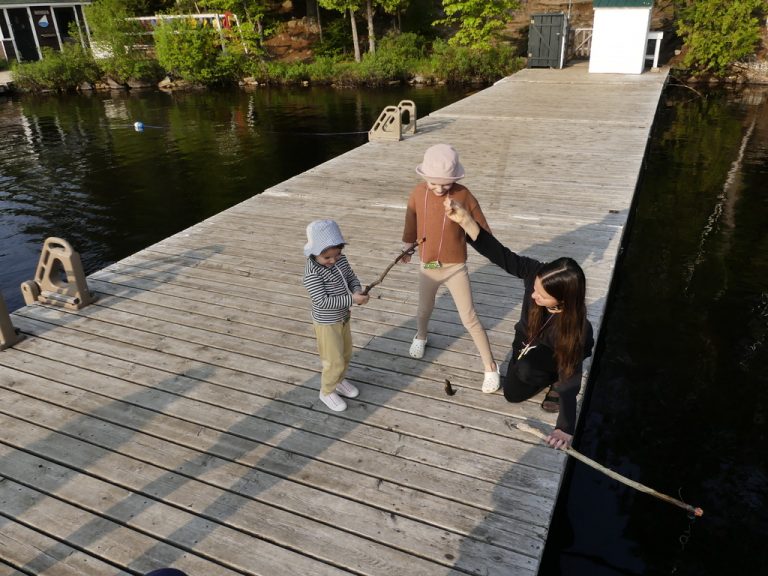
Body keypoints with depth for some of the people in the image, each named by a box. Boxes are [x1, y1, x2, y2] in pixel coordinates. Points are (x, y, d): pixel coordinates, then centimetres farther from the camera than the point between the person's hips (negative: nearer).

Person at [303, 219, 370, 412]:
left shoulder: (340, 259, -8)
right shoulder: (312, 274, -30)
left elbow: (351, 277, 5)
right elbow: (323, 302, -33)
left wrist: (357, 290, -17)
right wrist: (352, 299, -35)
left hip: (343, 318, 7)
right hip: (327, 324, -7)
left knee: (346, 354, 24)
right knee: (335, 362, 6)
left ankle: (339, 381, 49)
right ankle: (327, 392, 30)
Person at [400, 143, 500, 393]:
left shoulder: (464, 196, -18)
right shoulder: (418, 193, -11)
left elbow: (481, 229, -9)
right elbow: (411, 222, 6)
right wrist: (406, 248, 18)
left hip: (455, 267, -3)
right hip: (427, 267, 3)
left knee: (469, 319, 1)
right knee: (425, 310, 24)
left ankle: (490, 367, 15)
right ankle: (420, 337, 57)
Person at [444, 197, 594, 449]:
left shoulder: (575, 326, -44)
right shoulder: (536, 272, -38)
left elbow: (570, 375, -39)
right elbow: (500, 254, -43)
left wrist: (566, 427, -37)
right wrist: (465, 220, -59)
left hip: (560, 352, -4)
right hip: (528, 338, 5)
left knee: (526, 369, -34)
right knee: (513, 393, 11)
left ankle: (556, 381, -1)